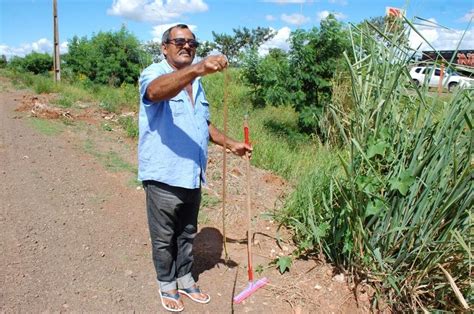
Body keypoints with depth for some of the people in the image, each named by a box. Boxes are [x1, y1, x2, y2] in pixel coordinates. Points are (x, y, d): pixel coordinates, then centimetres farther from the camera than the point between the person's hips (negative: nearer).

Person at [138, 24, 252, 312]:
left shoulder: (196, 83, 14)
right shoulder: (153, 74, -10)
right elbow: (158, 90, -37)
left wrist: (231, 144, 12)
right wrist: (199, 69, -51)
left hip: (192, 175, 7)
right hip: (164, 175, -6)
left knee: (188, 234, 20)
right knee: (164, 238, 11)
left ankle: (185, 279, 40)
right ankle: (167, 285, 33)